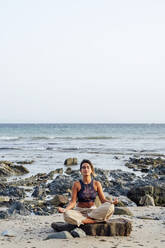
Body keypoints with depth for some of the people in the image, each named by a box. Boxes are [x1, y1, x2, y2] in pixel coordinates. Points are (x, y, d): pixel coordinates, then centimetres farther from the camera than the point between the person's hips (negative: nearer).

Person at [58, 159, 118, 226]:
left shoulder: (96, 184, 4)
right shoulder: (77, 184, -1)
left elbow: (103, 200, 1)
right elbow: (73, 201, -7)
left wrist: (112, 202, -20)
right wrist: (65, 209, -26)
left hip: (93, 211, 2)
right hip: (79, 211, -1)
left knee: (110, 207, -27)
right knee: (67, 215, -36)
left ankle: (87, 218, -19)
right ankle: (95, 220, -27)